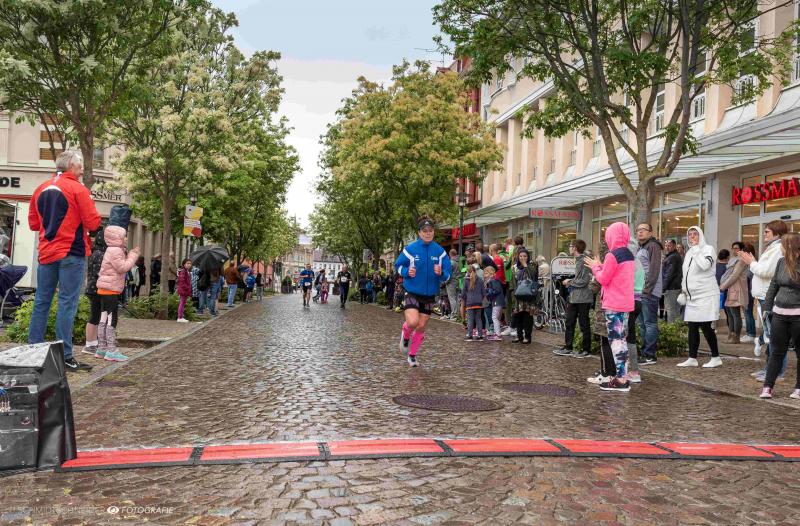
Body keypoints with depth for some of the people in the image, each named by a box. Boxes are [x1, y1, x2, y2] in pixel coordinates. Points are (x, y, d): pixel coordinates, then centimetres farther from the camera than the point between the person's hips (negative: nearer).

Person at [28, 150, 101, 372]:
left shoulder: (41, 189, 11)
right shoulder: (78, 189, -8)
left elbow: (33, 223, 15)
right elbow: (93, 223, -12)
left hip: (46, 253, 6)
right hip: (72, 253, -6)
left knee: (41, 302, 10)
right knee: (67, 303, -5)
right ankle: (65, 356, -5)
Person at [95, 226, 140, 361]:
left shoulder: (114, 251, 20)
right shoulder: (115, 251, -13)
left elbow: (121, 267, 17)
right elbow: (123, 268, -20)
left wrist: (131, 255, 12)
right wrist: (133, 255, -11)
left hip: (105, 290, 11)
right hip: (110, 290, -11)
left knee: (104, 318, 12)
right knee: (111, 319, -9)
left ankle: (101, 348, 17)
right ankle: (111, 350, -9)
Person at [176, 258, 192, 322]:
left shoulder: (188, 272, 17)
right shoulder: (183, 271, -13)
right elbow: (182, 281, -21)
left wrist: (190, 290, 17)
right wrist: (187, 288, -21)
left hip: (186, 290, 10)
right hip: (183, 290, -10)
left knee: (183, 304, 13)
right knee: (182, 303, -6)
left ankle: (182, 317, 18)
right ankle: (180, 318, -3)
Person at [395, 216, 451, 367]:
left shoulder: (440, 251, -4)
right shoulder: (410, 249, -10)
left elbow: (447, 274, -2)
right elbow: (398, 265, 4)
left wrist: (441, 273, -25)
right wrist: (407, 272, -16)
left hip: (429, 295, 3)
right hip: (412, 293, -3)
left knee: (421, 327, 10)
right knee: (412, 323, -23)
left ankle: (412, 355, 30)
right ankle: (405, 335, 13)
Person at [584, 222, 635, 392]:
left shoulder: (612, 255, -14)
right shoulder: (629, 255, 12)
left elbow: (603, 279, -11)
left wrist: (595, 267, 6)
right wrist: (601, 267, 14)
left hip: (613, 305, -8)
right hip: (626, 304, 9)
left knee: (616, 340, -6)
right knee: (621, 340, 13)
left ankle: (621, 380, -5)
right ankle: (622, 376, 18)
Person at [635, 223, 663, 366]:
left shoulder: (653, 246, -7)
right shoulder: (640, 248, 21)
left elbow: (654, 270, -15)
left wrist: (647, 289, -19)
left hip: (649, 292, -10)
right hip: (639, 291, 10)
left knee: (650, 323, -7)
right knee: (642, 324, 12)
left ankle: (650, 355, -5)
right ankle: (645, 353, 18)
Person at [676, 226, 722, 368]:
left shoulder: (708, 249, -4)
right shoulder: (689, 253, 17)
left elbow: (705, 265, -25)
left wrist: (696, 249, -16)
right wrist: (683, 291, 18)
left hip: (706, 295, -7)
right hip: (692, 297, 7)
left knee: (706, 327, -8)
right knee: (692, 328, 6)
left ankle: (716, 358, 3)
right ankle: (692, 359, 10)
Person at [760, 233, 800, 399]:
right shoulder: (781, 262, 6)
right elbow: (773, 285, 13)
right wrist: (767, 307, 12)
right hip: (779, 314, 4)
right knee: (777, 352, 7)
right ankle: (767, 387, 9)